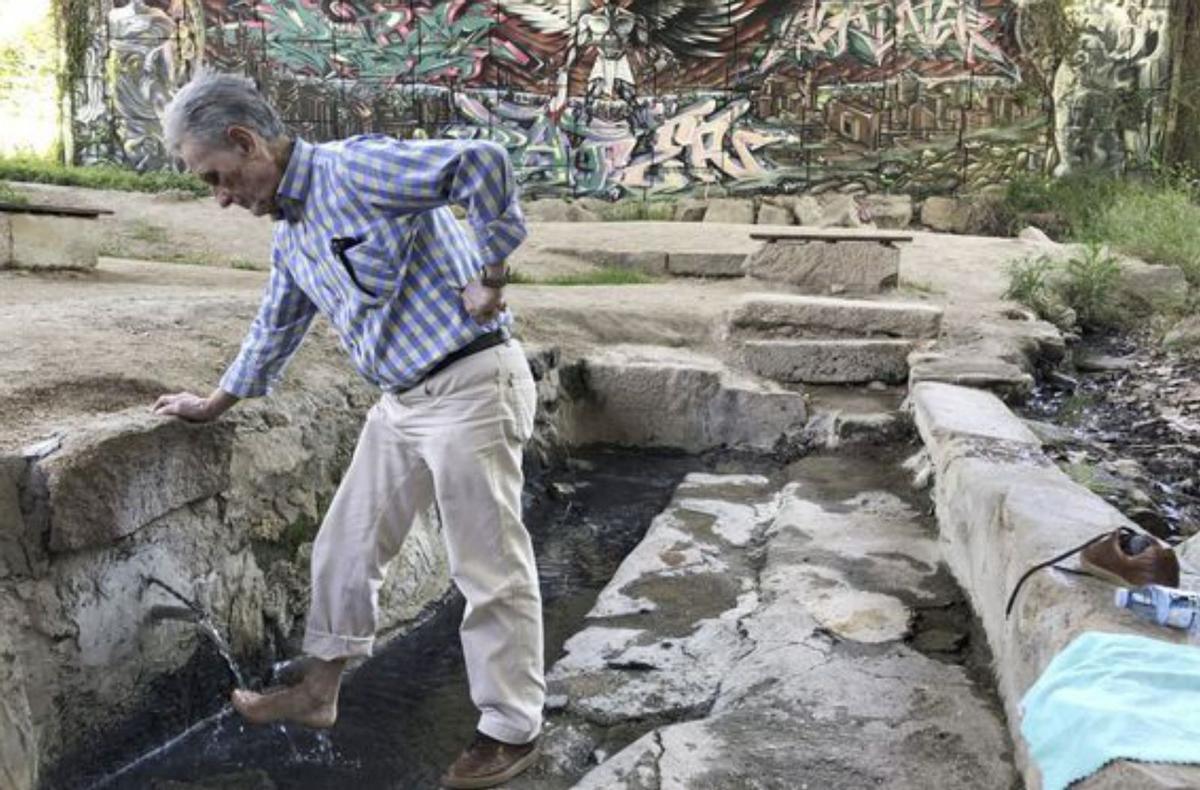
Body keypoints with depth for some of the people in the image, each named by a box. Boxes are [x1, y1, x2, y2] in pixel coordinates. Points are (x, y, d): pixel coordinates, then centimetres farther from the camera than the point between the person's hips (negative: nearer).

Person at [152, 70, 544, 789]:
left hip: (472, 386, -9)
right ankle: (320, 691, 35)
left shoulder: (353, 168, -15)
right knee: (346, 546, 17)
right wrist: (217, 404, 38)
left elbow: (484, 163, -26)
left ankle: (513, 731, 16)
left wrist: (490, 274, -18)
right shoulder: (289, 235, 14)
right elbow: (276, 330, 29)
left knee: (491, 569, 1)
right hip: (401, 401, 9)